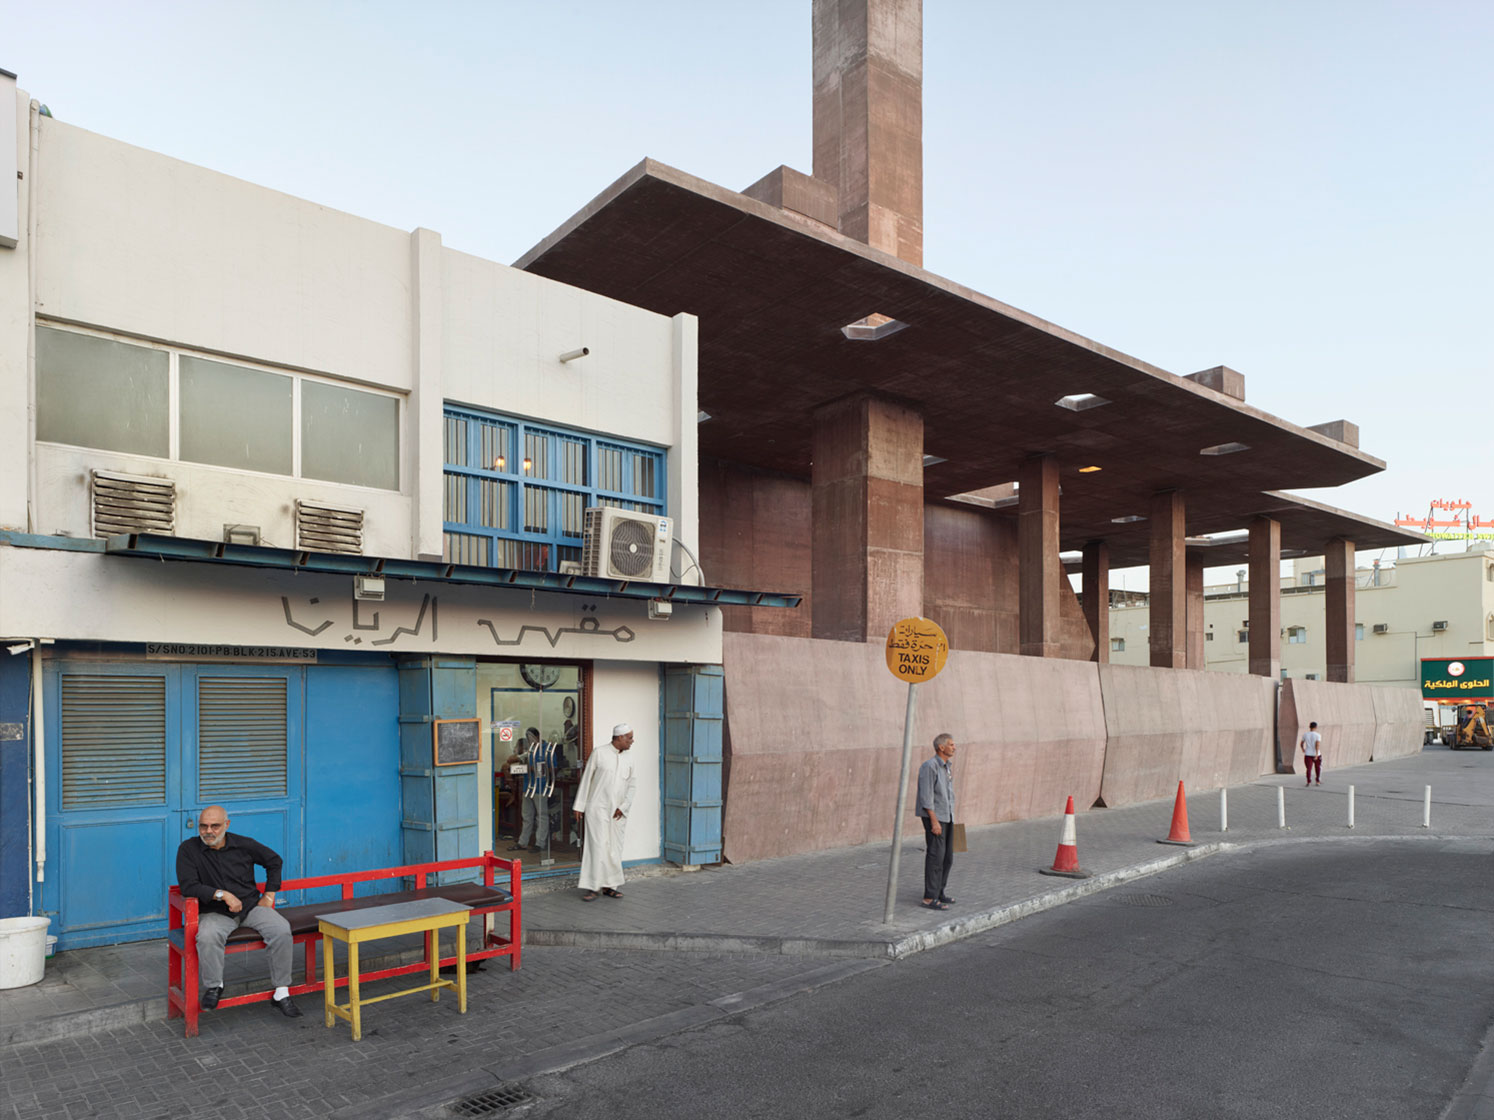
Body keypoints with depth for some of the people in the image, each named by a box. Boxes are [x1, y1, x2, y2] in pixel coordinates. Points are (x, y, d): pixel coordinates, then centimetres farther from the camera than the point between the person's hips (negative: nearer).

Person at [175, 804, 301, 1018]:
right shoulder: (188, 849, -4)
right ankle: (213, 986, -8)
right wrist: (222, 894, -22)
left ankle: (281, 993, -12)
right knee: (207, 936, -36)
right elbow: (188, 886, -13)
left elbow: (274, 861, 16)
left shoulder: (243, 845, 1)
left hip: (251, 905, 2)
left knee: (282, 930, -24)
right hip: (215, 912, -1)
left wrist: (269, 895, 9)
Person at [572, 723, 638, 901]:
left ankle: (608, 885, 15)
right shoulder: (599, 753, -5)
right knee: (598, 847, -9)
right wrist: (579, 806, -2)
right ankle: (590, 887, -2)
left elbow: (632, 785, 10)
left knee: (615, 849, 6)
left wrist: (623, 807, -2)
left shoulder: (628, 759, 9)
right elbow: (586, 779, -2)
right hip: (598, 808, -5)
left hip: (618, 812, 5)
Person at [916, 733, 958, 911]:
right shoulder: (929, 766, -17)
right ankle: (930, 898, -2)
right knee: (935, 856, -8)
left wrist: (950, 819, 21)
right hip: (934, 816, -9)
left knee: (947, 856, 11)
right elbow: (926, 796, -20)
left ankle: (939, 892, 22)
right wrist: (934, 821, -23)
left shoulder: (947, 767, 12)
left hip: (947, 816, 9)